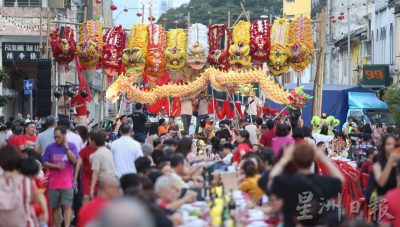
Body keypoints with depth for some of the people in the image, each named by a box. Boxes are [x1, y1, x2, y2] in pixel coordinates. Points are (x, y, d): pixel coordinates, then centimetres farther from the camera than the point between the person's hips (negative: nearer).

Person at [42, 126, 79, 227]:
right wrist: (56, 166, -13)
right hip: (53, 183, 2)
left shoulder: (71, 146, 1)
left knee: (67, 206, -10)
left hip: (67, 182, -2)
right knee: (55, 207, 8)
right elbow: (44, 163, 4)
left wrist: (66, 147, -12)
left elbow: (74, 160, -11)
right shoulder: (50, 147, 3)